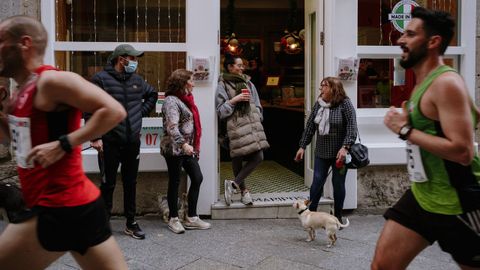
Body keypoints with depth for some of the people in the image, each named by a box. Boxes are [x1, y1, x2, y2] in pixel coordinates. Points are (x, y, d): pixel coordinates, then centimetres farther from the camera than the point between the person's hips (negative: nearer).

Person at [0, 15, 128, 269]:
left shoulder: (51, 81, -14)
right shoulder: (22, 91, 14)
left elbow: (114, 111, -22)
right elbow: (22, 138, 25)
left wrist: (63, 145, -23)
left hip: (61, 209, -9)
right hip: (75, 204, 9)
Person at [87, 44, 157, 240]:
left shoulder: (137, 80, 9)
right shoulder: (101, 79, -8)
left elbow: (152, 94, 28)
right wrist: (95, 137, -13)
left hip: (133, 142, 5)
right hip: (109, 143, -5)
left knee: (131, 183, 12)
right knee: (108, 184, 3)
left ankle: (131, 223, 23)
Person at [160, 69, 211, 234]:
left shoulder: (185, 100, 15)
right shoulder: (171, 101, -13)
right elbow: (172, 127, -25)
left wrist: (194, 147, 22)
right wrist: (183, 144, -37)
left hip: (188, 148, 9)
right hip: (174, 149, -9)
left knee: (197, 178, 7)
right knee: (174, 183, 1)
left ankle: (191, 218, 15)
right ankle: (173, 219, 15)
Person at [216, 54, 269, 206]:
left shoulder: (248, 83, 16)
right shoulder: (223, 85, 1)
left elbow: (257, 106, 20)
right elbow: (220, 110, -3)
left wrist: (257, 120, 9)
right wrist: (234, 100, -13)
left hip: (252, 125, 5)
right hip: (235, 127, -5)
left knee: (258, 157, -4)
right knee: (238, 159, -5)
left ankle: (234, 184, 7)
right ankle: (243, 189, 11)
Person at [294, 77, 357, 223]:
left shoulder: (345, 104, -10)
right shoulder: (318, 104, 5)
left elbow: (352, 127, -16)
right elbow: (310, 126, 9)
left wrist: (345, 147, -25)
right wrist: (302, 146, 8)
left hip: (339, 153, -4)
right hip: (321, 152, 4)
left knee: (338, 184, 7)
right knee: (317, 183, 4)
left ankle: (338, 217, 20)